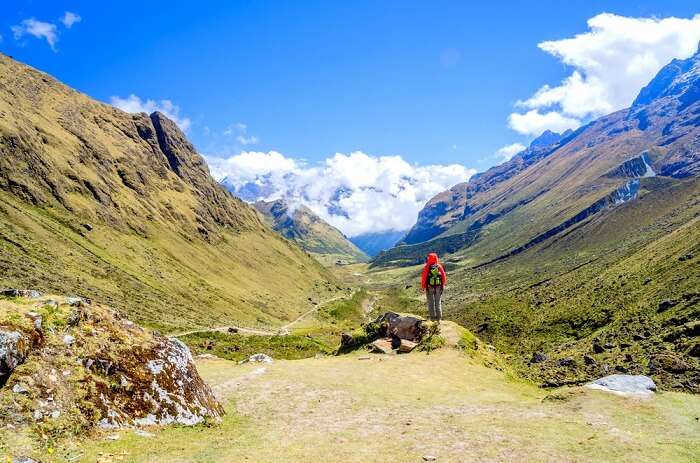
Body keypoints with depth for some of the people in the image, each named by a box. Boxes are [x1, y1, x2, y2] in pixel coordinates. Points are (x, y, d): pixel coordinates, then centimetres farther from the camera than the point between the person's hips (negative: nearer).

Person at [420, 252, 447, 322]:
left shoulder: (426, 267, -10)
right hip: (438, 287, 2)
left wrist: (422, 287, -1)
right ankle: (439, 318, 12)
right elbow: (444, 277, 0)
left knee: (431, 303, 10)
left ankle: (432, 317, 12)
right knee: (438, 303, 11)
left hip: (429, 288, -2)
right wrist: (443, 285, 14)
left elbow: (423, 278, -12)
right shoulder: (439, 266, -3)